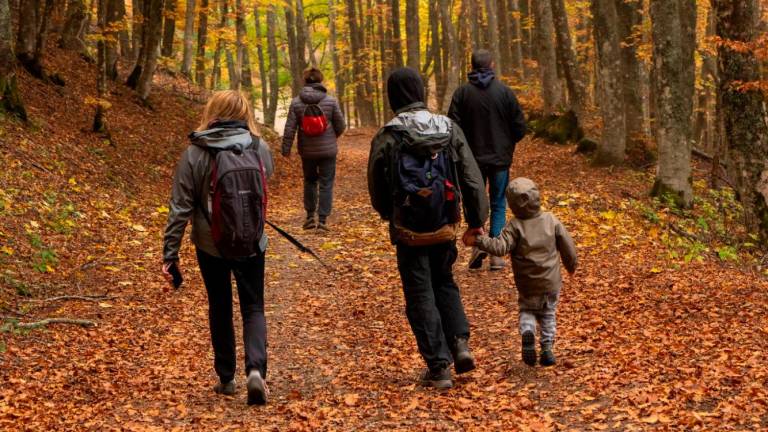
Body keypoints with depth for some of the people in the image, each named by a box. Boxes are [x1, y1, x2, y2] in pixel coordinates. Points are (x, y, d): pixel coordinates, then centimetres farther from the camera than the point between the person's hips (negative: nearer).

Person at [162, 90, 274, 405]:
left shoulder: (194, 153, -10)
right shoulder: (259, 149, -6)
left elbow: (181, 206, -9)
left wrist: (170, 252, -5)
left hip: (211, 244, 0)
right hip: (251, 243, 0)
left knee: (220, 307, 17)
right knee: (253, 307, 10)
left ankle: (226, 377, 24)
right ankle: (256, 369, -13)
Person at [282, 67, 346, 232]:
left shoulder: (296, 102, -5)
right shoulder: (331, 101, -7)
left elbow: (289, 128, -5)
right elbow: (341, 125, -2)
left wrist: (286, 149, 2)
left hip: (307, 151, 2)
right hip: (328, 150, -2)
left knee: (310, 181, 19)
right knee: (326, 184, 4)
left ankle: (310, 216, 20)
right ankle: (322, 219, 0)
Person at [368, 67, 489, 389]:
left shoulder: (386, 138, -11)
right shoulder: (450, 129, -2)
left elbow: (377, 190, 0)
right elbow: (472, 178, 0)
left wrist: (389, 214, 21)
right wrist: (477, 218, 11)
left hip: (409, 232, -3)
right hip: (445, 228, 3)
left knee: (420, 295, 6)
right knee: (444, 284, 24)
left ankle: (439, 367, 4)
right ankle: (460, 343, 6)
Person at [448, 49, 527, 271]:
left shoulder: (462, 93, -6)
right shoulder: (504, 91, -6)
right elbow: (520, 126, -5)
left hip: (473, 159, 0)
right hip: (500, 159, 0)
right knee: (498, 205, 9)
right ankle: (496, 254, 5)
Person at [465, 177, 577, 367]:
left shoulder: (515, 226, -15)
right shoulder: (551, 220, -4)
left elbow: (500, 247, -26)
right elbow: (567, 245, 4)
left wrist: (477, 241, -23)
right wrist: (572, 264, 21)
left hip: (527, 285, -2)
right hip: (551, 282, 2)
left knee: (527, 310, 20)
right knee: (548, 314, 18)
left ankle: (527, 331, -9)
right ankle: (547, 347, 8)